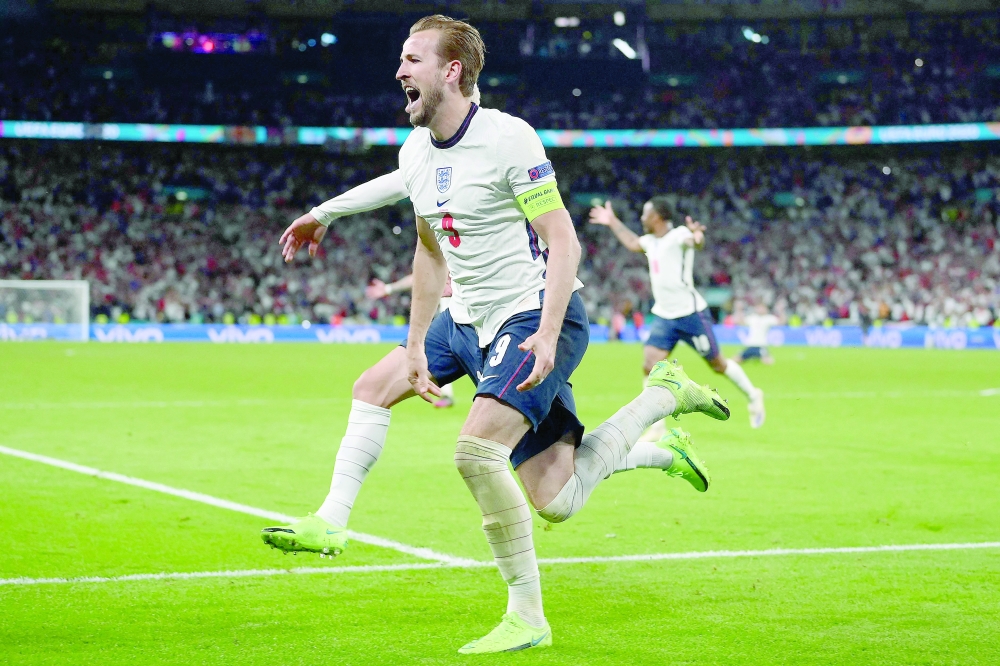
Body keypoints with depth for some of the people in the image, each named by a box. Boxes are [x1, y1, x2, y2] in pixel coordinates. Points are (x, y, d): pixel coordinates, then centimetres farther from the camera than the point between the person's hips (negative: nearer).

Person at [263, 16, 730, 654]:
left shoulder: (507, 137, -18)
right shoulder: (415, 152, 7)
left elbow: (564, 242, -19)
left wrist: (547, 334, -29)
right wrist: (417, 345, 15)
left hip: (534, 319, -9)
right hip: (467, 320, 9)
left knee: (477, 450, -25)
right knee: (373, 386, 13)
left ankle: (528, 617, -13)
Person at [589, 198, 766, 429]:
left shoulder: (678, 235, -15)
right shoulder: (651, 241, 10)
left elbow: (695, 241, -39)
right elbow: (632, 243, 35)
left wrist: (697, 235, -63)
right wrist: (613, 222, 40)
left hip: (690, 314, -7)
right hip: (663, 317, 7)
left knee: (718, 364, 6)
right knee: (650, 367, -8)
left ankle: (753, 396, 31)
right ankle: (657, 428, -4)